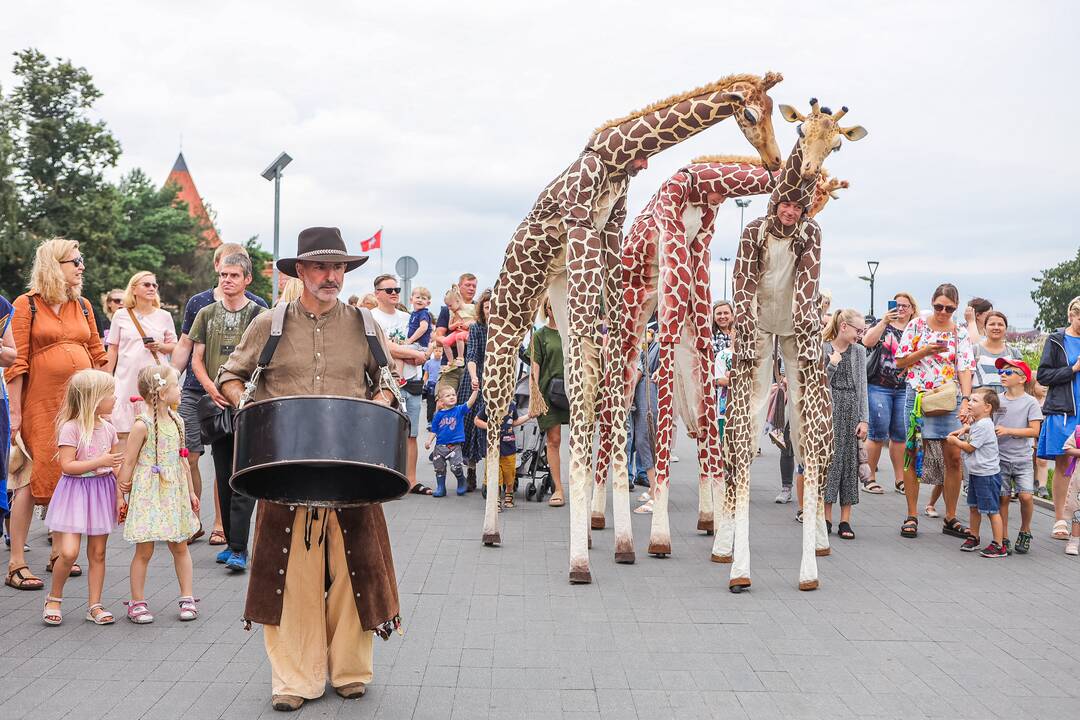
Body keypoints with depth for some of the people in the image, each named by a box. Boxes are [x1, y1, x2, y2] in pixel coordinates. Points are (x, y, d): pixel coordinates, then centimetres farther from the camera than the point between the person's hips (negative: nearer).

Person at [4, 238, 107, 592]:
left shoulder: (83, 306, 11)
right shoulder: (27, 304, -4)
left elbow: (98, 356, 16)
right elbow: (15, 362, -7)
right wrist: (15, 412, -11)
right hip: (41, 403, -5)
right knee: (34, 478, -6)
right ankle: (16, 563, 1)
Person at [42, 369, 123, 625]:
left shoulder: (108, 428, 5)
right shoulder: (71, 428, -13)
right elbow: (67, 465, -18)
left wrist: (119, 496, 7)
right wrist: (99, 462, -24)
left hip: (102, 492, 6)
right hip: (75, 492, -5)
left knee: (97, 553, 8)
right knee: (68, 552, -12)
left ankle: (94, 605, 16)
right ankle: (53, 598, 11)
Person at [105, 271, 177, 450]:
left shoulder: (164, 316, 8)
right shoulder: (121, 315, 6)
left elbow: (173, 346, 13)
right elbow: (113, 349, 9)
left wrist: (160, 346, -9)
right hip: (127, 379, 0)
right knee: (123, 432, -3)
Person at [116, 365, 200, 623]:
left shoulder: (176, 421, 7)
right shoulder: (142, 425, -13)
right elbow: (128, 462, -10)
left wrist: (190, 491, 17)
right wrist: (121, 493, -9)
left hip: (174, 493, 6)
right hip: (148, 495, -6)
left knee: (180, 546, 10)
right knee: (144, 551, 2)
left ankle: (187, 598, 18)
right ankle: (137, 602, 13)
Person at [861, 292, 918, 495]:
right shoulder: (882, 325, 6)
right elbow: (867, 342, -12)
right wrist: (885, 322, -19)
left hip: (904, 389, 3)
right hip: (879, 386, -3)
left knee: (900, 434, 3)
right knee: (878, 433, -5)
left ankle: (899, 479, 12)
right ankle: (870, 477, 3)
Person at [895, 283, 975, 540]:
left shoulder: (960, 333, 5)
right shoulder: (916, 326, 2)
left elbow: (965, 369, -5)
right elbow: (900, 361, 3)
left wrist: (966, 400, -18)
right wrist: (925, 351, -12)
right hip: (918, 397, -1)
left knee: (954, 458, 0)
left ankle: (950, 519, 12)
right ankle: (911, 517, 8)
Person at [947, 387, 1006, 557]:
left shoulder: (983, 425, -20)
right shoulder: (976, 422, 9)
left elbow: (969, 447, -16)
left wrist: (955, 441, 1)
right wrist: (964, 429, 14)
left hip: (987, 474, -10)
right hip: (975, 473, 10)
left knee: (992, 510, -5)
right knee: (974, 507, 19)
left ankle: (999, 545, -1)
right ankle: (973, 537, 32)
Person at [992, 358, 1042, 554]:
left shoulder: (1030, 402, -4)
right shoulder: (996, 399, 5)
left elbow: (1034, 430, -11)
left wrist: (1008, 431, -19)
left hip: (1022, 459, -2)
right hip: (1000, 458, 2)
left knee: (1026, 496, -11)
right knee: (1003, 497, 2)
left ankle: (1025, 531, 14)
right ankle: (1003, 538, 13)